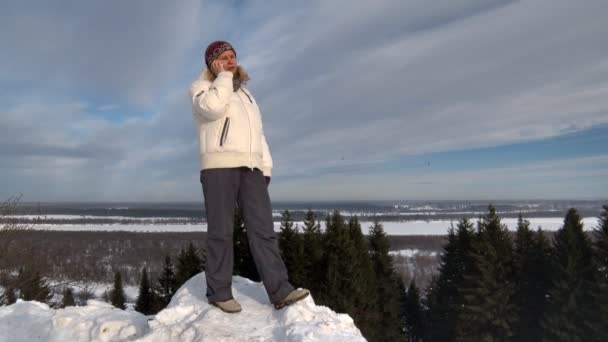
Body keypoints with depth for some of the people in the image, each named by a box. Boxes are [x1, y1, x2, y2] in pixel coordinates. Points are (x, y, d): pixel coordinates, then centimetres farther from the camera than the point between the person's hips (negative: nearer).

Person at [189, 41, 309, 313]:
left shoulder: (245, 94, 28)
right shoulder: (201, 87, 9)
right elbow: (213, 107, -17)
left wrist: (266, 167, 13)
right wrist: (223, 76, -2)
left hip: (250, 168, 5)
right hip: (218, 165, -5)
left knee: (262, 228, -5)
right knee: (221, 231, -5)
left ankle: (279, 290, -8)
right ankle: (219, 291, 6)